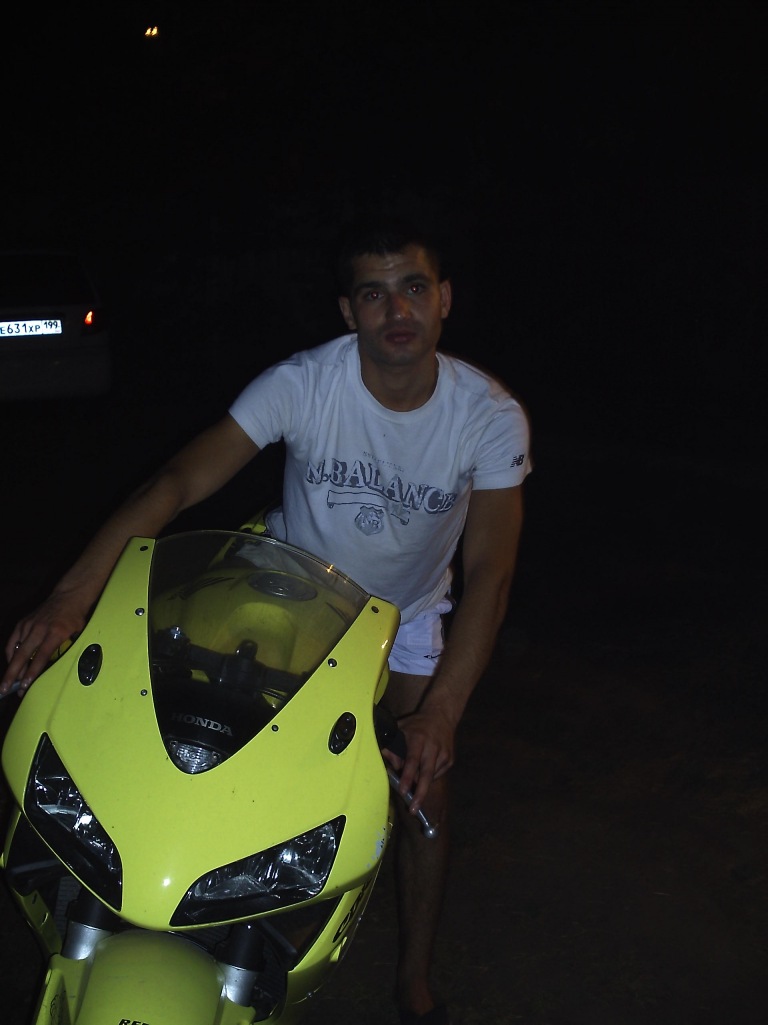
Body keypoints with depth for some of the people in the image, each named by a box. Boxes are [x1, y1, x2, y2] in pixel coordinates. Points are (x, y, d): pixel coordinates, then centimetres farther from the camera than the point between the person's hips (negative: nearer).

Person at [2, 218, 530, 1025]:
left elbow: (488, 573, -26)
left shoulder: (491, 415, -24)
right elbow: (179, 481, -37)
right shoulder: (303, 383, -28)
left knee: (422, 791, -3)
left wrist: (439, 713, -36)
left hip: (406, 613, 1)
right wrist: (71, 594, -50)